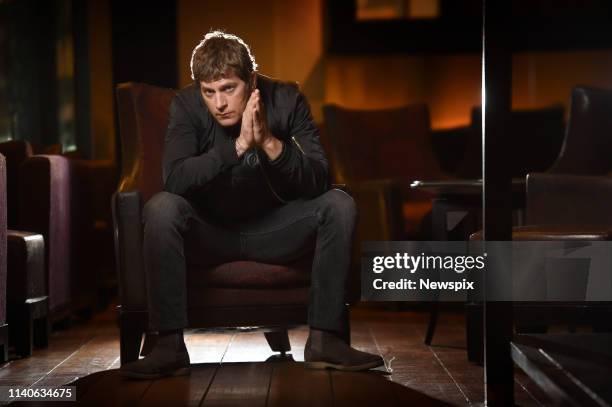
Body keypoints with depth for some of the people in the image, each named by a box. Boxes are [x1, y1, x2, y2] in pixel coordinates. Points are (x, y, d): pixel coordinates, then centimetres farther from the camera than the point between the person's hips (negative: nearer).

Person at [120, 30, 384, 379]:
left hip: (273, 230, 1)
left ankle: (325, 339, -19)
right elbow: (174, 179, -30)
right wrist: (238, 146, -40)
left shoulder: (287, 100, -13)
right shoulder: (187, 105, -15)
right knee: (161, 207, -31)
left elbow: (319, 182, -22)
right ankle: (170, 346, -27)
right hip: (209, 230, -1)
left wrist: (270, 144, -38)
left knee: (339, 204, -22)